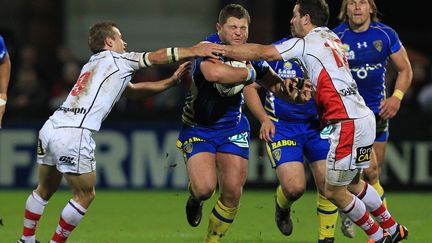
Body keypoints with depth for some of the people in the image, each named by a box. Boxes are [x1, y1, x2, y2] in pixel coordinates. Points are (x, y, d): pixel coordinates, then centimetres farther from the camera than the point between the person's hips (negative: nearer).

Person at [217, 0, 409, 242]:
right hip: (363, 116, 9)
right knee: (352, 183, 23)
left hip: (348, 124, -9)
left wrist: (220, 49, -4)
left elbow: (261, 52, -10)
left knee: (334, 191, 2)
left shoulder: (306, 43, -8)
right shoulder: (332, 38, 16)